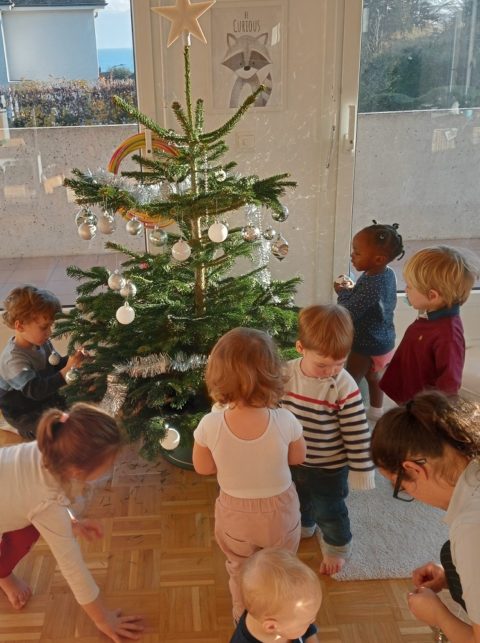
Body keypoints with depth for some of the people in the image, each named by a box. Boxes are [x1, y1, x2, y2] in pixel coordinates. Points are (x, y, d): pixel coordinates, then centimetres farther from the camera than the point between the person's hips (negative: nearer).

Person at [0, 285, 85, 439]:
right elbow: (35, 390, -40)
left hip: (48, 400, 8)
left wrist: (72, 360, -14)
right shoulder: (13, 358, -29)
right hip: (26, 415, -8)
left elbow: (56, 366, 9)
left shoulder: (42, 343, -4)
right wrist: (67, 370, -43)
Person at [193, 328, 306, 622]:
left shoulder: (210, 426, -30)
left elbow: (203, 468, -10)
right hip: (279, 510, 0)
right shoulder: (285, 421, -30)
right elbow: (298, 457, -9)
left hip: (235, 513, 0)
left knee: (241, 574, 30)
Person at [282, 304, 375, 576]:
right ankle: (303, 526, 62)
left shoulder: (345, 388, -30)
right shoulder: (287, 374, -17)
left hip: (330, 467, -4)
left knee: (330, 511, 18)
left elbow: (357, 435, -20)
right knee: (298, 501, 30)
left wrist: (361, 471, -13)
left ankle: (338, 547, 48)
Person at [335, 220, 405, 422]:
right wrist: (352, 290, -5)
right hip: (383, 341, 9)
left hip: (367, 345, -9)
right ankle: (376, 410, 49)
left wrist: (343, 292, -13)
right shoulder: (387, 273, -8)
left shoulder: (370, 286, -37)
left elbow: (348, 313, -30)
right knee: (373, 375, 30)